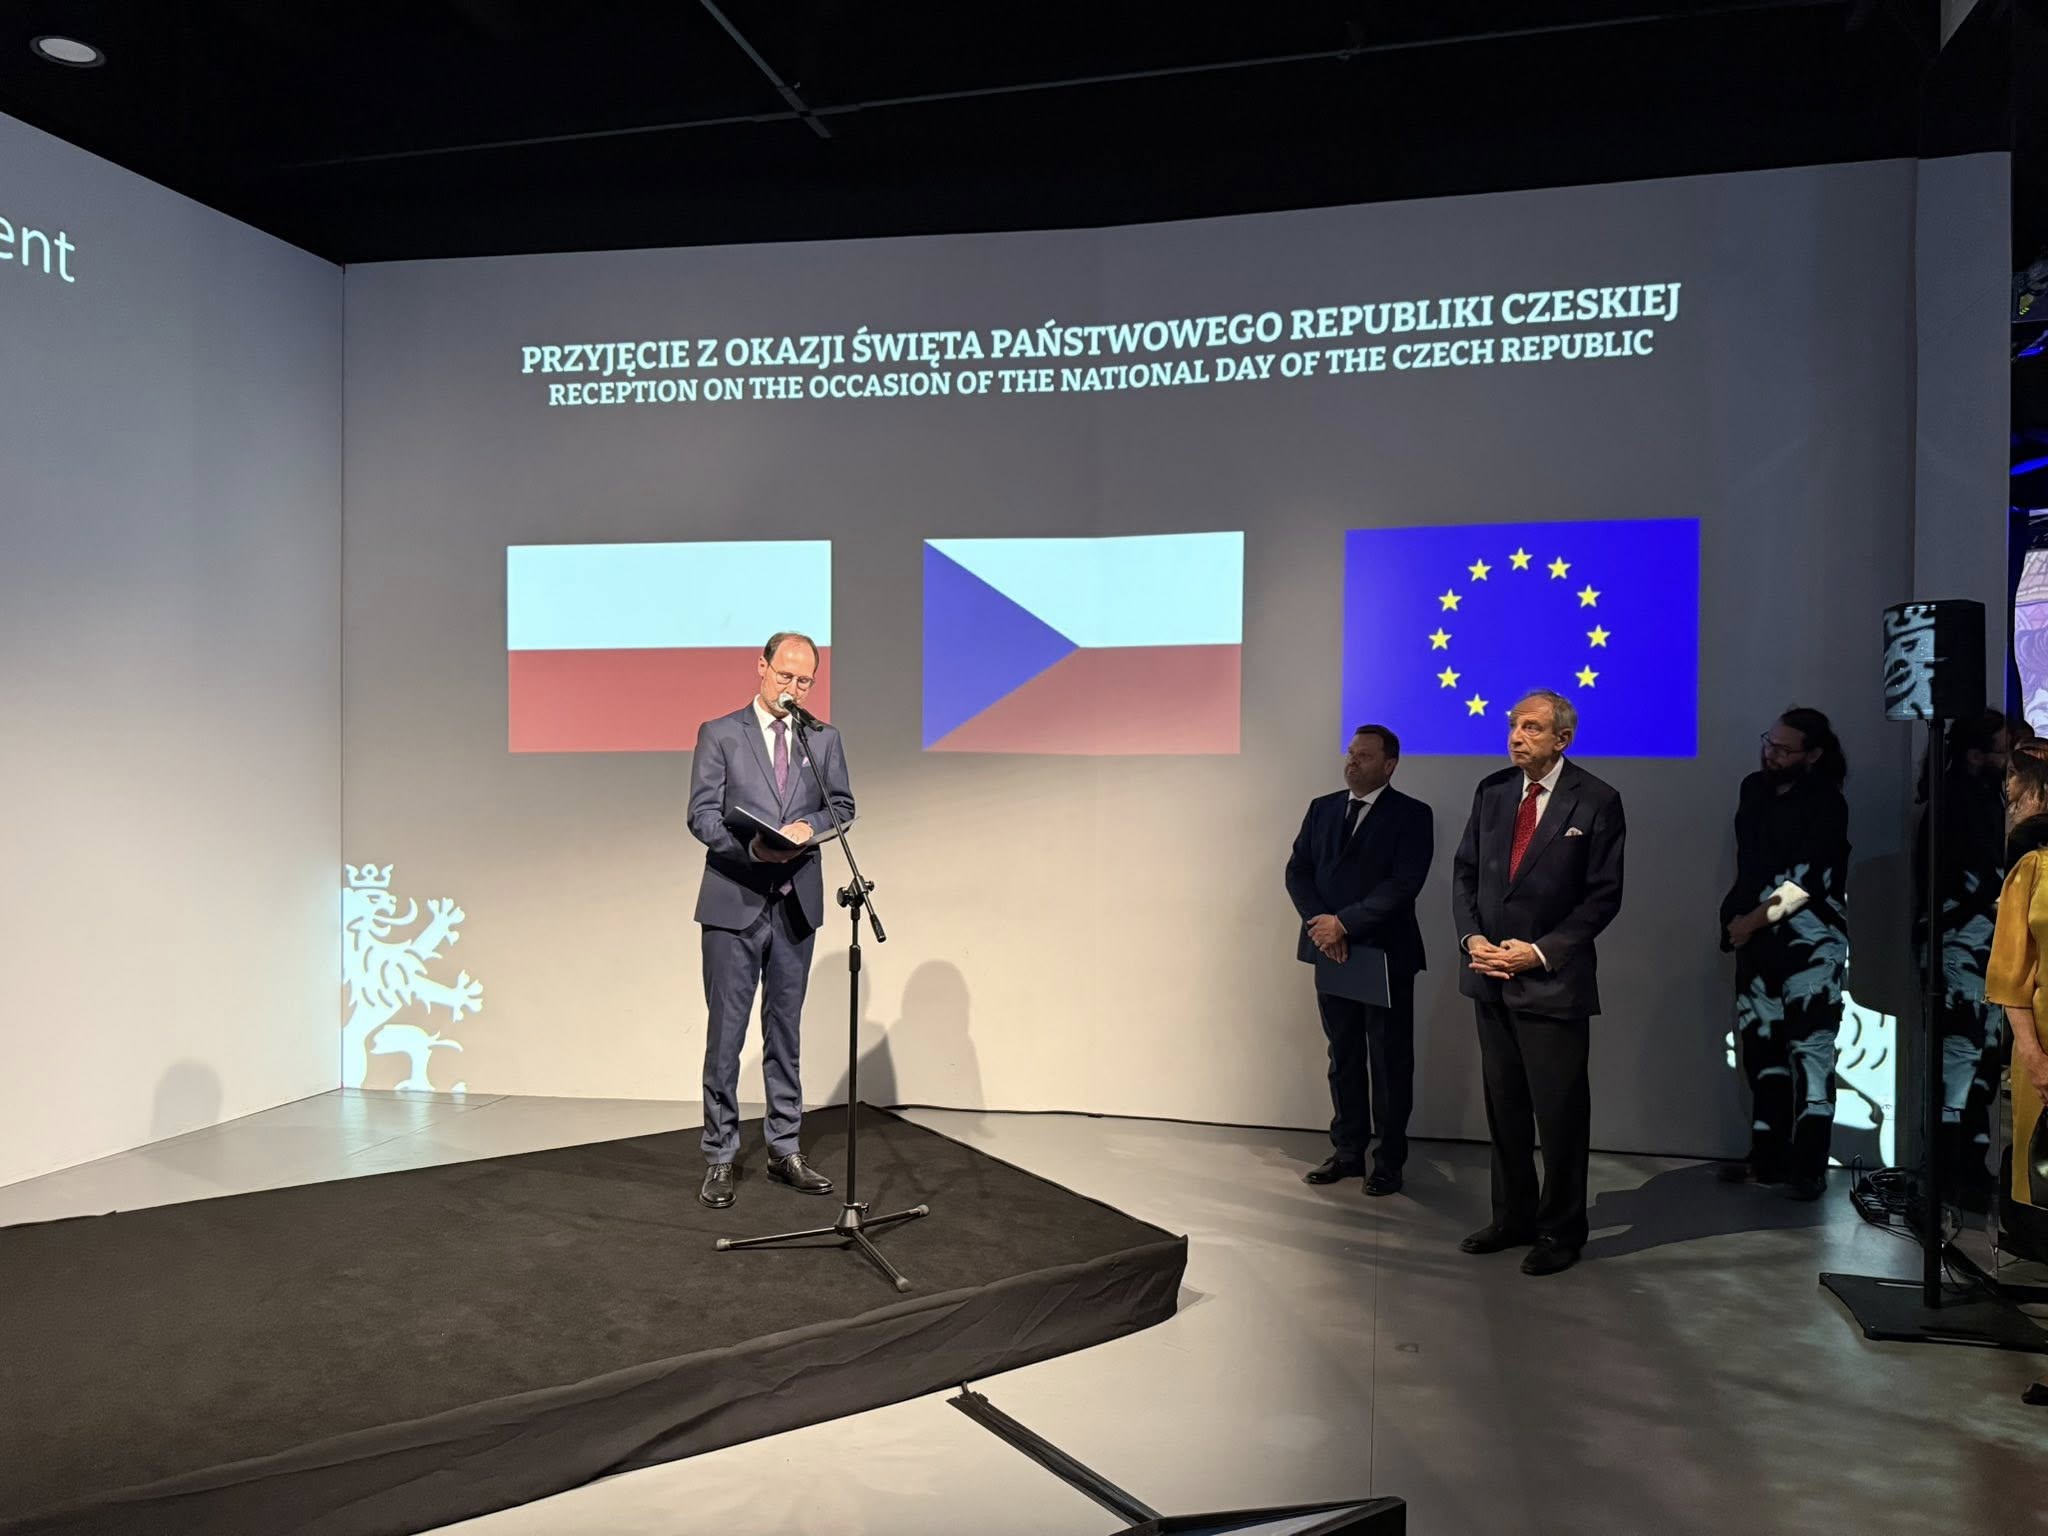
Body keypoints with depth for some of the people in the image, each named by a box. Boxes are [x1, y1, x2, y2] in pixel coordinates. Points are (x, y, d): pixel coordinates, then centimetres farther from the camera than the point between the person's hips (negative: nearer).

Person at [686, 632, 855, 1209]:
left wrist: (809, 827, -13)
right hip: (734, 902, -3)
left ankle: (785, 1150, 21)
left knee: (785, 1030, 12)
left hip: (795, 904, 3)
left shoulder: (824, 739, 9)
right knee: (726, 1033, 1)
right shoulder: (720, 734, -1)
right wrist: (751, 845, -23)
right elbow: (701, 815, -7)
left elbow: (843, 805, 8)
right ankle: (721, 1157, 11)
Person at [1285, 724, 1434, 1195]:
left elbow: (1403, 884, -16)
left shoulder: (1411, 815, -5)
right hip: (1331, 950, 5)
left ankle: (1389, 1159, 16)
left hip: (1385, 954, -4)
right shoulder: (1322, 807, 10)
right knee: (1343, 1055, 12)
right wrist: (1321, 924, -11)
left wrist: (1344, 923, -19)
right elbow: (1297, 871, 5)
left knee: (1390, 1060, 5)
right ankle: (1348, 1150, 23)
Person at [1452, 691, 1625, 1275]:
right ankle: (1513, 1217, 30)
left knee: (1560, 1111, 4)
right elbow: (1464, 871, 10)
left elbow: (1603, 896, -8)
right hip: (1492, 978, 5)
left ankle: (1561, 1231, 20)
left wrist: (1541, 952, -15)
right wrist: (1472, 937, -4)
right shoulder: (1492, 791, 6)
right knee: (1504, 1105, 15)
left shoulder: (1596, 802, -8)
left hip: (1554, 982, -5)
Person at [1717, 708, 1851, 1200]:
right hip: (1758, 939, 7)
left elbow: (1807, 881, -16)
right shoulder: (1754, 789, 11)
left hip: (1811, 943, -7)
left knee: (1809, 1052, -5)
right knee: (1762, 1048, 10)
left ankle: (1809, 1167, 0)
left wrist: (1752, 920, -12)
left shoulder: (1826, 802, -9)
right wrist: (1737, 919, 9)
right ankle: (1768, 1156, 19)